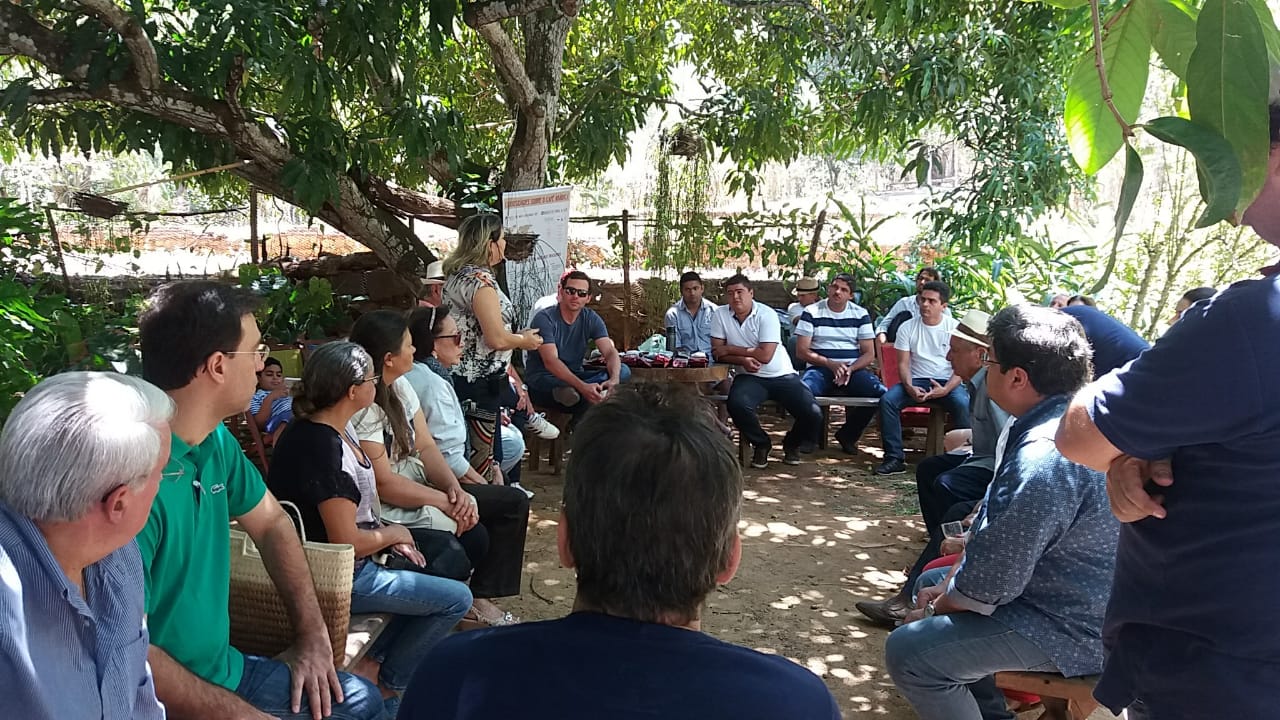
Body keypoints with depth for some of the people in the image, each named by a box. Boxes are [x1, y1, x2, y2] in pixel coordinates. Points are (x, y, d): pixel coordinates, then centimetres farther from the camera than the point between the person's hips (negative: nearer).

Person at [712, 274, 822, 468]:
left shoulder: (766, 314, -10)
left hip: (782, 375, -1)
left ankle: (792, 444, 19)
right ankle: (761, 444, -1)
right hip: (749, 376, 1)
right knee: (737, 405, -33)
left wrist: (731, 350, -13)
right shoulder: (720, 315, -1)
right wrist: (743, 359, -21)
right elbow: (718, 353, -4)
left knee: (813, 415, -18)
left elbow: (765, 355, -18)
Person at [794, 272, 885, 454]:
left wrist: (850, 370, -15)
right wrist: (831, 364, -16)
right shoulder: (811, 312, 3)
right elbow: (801, 351, -2)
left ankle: (848, 434, 1)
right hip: (820, 368, -2)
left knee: (880, 392, -25)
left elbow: (869, 354, 6)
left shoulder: (860, 315, 9)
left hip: (854, 369, 2)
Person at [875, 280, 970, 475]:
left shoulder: (955, 328, 0)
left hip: (947, 382, -2)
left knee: (963, 403, -34)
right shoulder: (907, 327, 5)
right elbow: (903, 363, 2)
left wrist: (946, 389, -21)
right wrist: (909, 387, -18)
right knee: (887, 400, -26)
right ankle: (895, 458, -21)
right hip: (916, 381, 2)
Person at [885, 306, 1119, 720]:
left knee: (908, 652, -18)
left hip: (1071, 628, -10)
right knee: (931, 581, 22)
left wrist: (936, 609, -7)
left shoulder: (1045, 456, -31)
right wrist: (947, 586, 6)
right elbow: (1000, 528, 11)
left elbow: (992, 581, -27)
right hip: (1065, 594, 10)